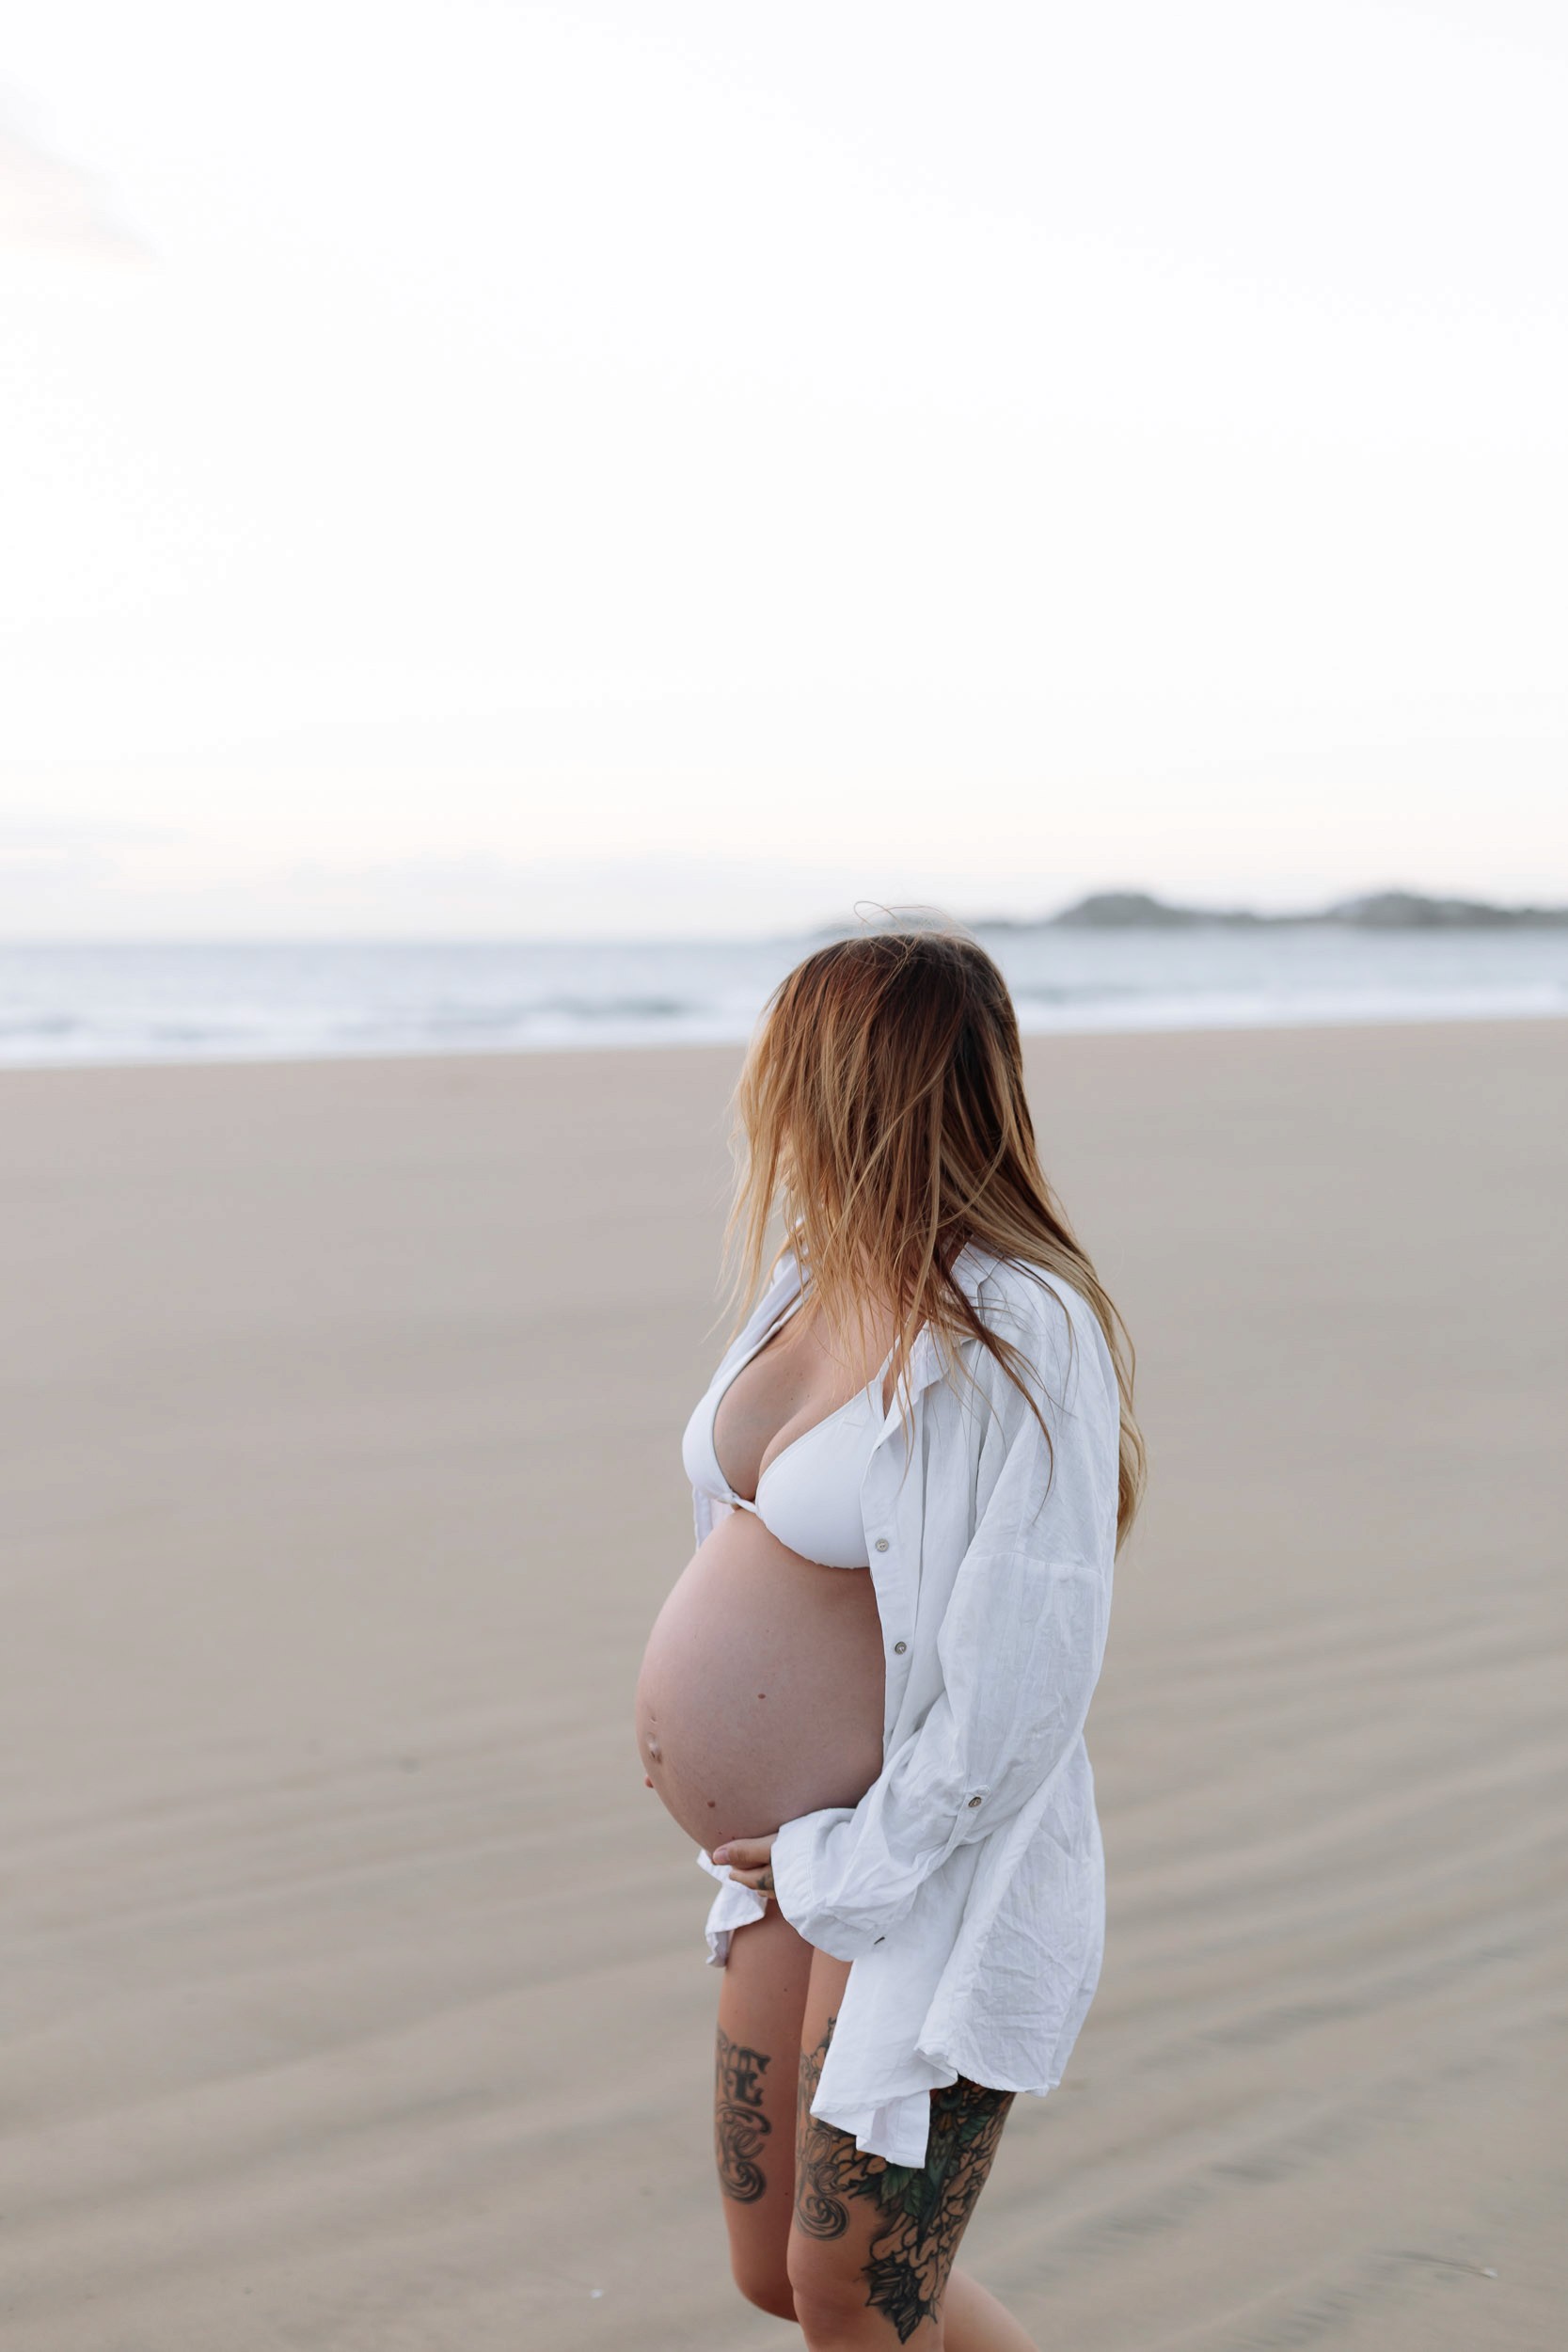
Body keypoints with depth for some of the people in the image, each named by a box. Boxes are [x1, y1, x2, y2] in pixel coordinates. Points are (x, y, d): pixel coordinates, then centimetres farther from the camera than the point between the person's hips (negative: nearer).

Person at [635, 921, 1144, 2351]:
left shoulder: (1019, 1334, -22)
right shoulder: (819, 1277, 4)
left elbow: (1022, 1678, -24)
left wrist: (851, 1865, -17)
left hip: (935, 1868, -8)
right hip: (806, 1859, 9)